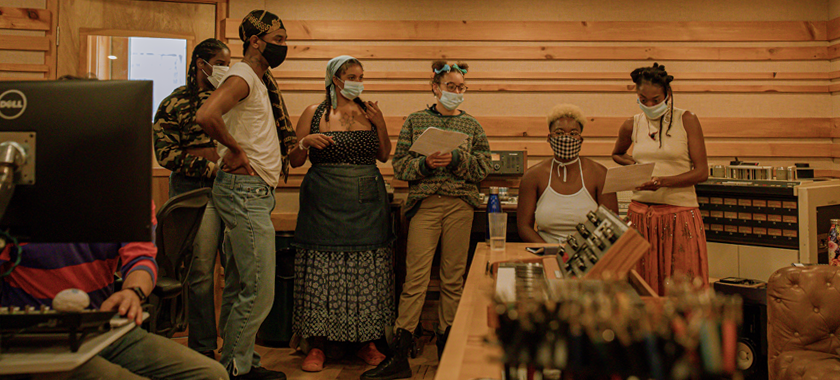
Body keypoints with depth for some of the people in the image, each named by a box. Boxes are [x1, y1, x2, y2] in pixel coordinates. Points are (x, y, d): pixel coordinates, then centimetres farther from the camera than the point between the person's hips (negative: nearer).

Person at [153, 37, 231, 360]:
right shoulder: (175, 103, 5)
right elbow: (165, 153, -4)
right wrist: (209, 167, -11)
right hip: (195, 189, -4)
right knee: (200, 271, -2)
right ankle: (203, 348, 10)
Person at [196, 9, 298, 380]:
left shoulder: (261, 81, 19)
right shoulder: (242, 77, -12)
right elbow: (206, 115, -29)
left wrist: (296, 143, 10)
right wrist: (235, 150, -18)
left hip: (254, 193, 10)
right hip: (245, 190, -10)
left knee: (239, 287, 14)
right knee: (259, 291, -8)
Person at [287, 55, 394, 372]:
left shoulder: (369, 111, 12)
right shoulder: (314, 113, 5)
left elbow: (384, 155, 14)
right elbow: (295, 161, 6)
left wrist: (380, 123, 1)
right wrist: (305, 142, -13)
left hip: (366, 201, 2)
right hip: (325, 201, -2)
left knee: (368, 272, 2)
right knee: (321, 271, -3)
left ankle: (367, 343, 13)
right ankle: (317, 346, 7)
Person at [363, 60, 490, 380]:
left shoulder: (471, 124, 13)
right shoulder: (415, 121, 10)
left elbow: (483, 166, 6)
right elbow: (399, 164, 5)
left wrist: (456, 159, -10)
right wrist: (425, 164, -13)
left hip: (460, 203, 2)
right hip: (425, 203, -2)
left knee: (453, 278, 5)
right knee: (415, 277, -6)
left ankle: (446, 348, 18)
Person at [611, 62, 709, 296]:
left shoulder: (686, 121, -2)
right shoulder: (632, 125, 7)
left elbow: (701, 172, -6)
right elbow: (617, 154, 28)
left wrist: (663, 181, -19)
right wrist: (637, 166, 7)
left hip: (679, 214, -3)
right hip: (641, 213, 3)